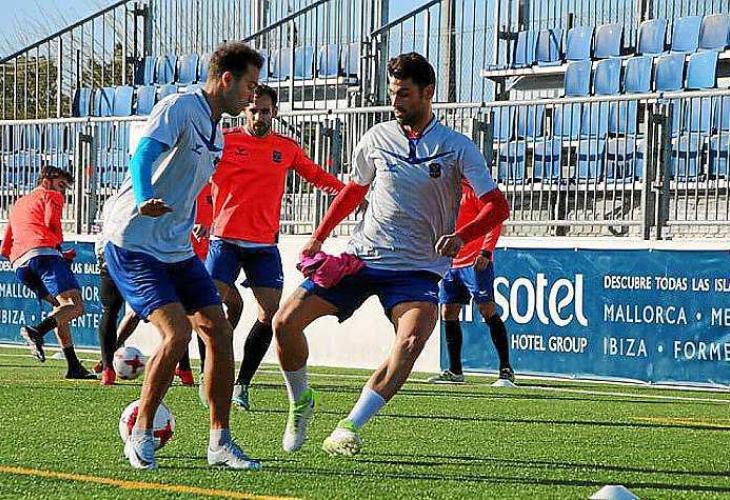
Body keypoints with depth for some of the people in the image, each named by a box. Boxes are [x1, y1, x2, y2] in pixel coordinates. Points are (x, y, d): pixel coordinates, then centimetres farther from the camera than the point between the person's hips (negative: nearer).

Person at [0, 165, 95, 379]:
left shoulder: (18, 204, 38)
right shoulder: (52, 196, 18)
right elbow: (52, 223, -4)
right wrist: (58, 247, 15)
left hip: (19, 264, 8)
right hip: (44, 253, -8)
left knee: (60, 307, 18)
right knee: (75, 306, -18)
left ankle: (74, 366, 7)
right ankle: (37, 331, -43)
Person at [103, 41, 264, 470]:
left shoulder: (216, 135, 14)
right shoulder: (179, 108, -13)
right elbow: (144, 154, -28)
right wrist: (145, 201, -45)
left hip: (177, 250, 9)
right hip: (133, 245, -9)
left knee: (219, 332, 0)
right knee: (177, 332, -20)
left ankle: (220, 442, 9)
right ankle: (141, 435, -3)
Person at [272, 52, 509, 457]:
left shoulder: (457, 147, -3)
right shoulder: (377, 139, 6)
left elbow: (497, 206, -7)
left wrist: (461, 237, -25)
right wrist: (318, 238, 14)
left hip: (419, 268, -3)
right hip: (361, 255, 3)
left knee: (411, 340, -31)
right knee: (286, 321, -9)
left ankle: (351, 427, -27)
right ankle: (300, 402, 15)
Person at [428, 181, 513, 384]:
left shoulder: (470, 190, -7)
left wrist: (485, 252, -19)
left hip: (476, 263, -8)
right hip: (450, 264, 8)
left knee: (487, 311, -8)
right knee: (448, 313, 5)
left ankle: (506, 369, -5)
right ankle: (454, 371, 12)